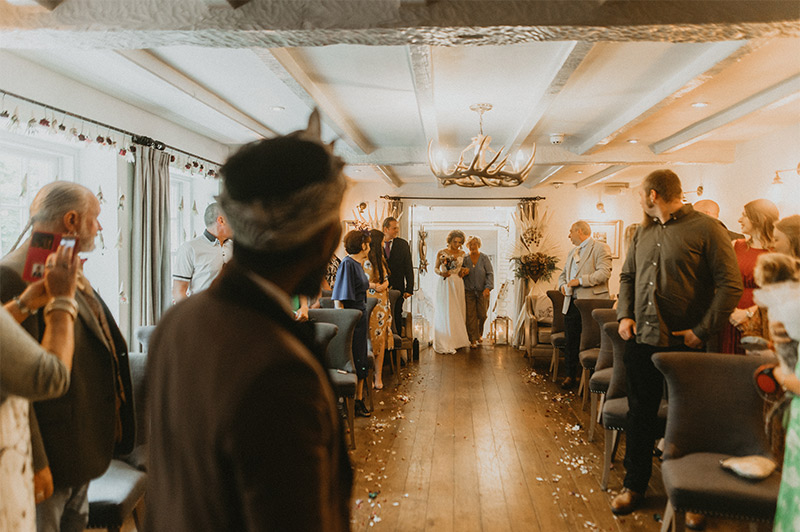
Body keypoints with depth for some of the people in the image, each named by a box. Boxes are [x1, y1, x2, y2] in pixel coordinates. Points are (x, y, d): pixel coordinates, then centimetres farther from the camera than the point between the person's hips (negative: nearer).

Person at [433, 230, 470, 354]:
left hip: (458, 284, 4)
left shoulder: (462, 253, 9)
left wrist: (464, 270, -2)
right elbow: (435, 268, 5)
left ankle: (457, 341, 15)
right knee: (446, 312, -6)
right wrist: (441, 273, -15)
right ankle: (446, 344, -2)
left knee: (458, 312, 5)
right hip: (445, 284, -4)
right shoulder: (441, 253, 0)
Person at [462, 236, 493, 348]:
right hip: (468, 291, 0)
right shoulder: (464, 259, 1)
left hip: (482, 291, 0)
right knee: (470, 316, -4)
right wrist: (464, 272, -9)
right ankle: (473, 340, 5)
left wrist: (488, 287, -21)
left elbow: (490, 274, -10)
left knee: (482, 315, 1)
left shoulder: (484, 259, -4)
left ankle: (479, 334, 30)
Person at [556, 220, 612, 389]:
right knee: (570, 341, 9)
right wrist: (562, 285, 4)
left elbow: (604, 273, -17)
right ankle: (571, 375, 19)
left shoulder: (601, 248, -5)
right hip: (572, 303, 7)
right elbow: (563, 273, 26)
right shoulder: (572, 252, 21)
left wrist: (580, 280, -19)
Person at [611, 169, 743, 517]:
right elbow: (627, 276, 20)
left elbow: (731, 285, -12)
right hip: (641, 339, 6)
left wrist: (703, 330, -15)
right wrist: (624, 314, 5)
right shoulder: (643, 232, 12)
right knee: (640, 413, 11)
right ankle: (634, 486, 25)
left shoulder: (707, 228, -8)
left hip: (683, 344, -5)